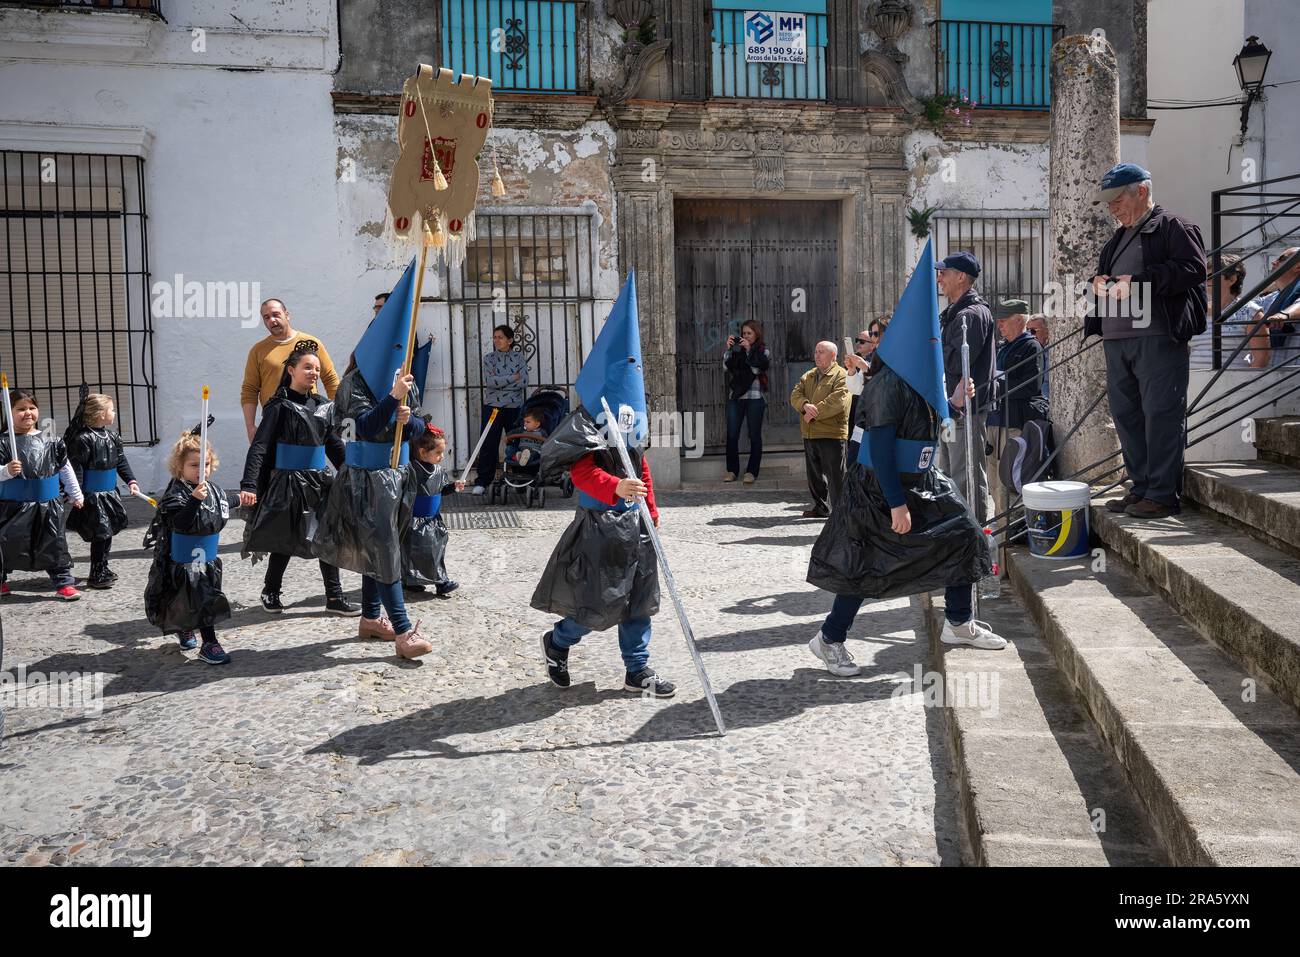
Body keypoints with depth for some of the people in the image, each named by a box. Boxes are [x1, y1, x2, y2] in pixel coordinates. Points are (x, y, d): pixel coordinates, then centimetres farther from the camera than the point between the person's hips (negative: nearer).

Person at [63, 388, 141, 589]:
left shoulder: (112, 436, 8)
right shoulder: (84, 439, -17)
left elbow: (121, 461, 16)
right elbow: (75, 467, -18)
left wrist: (130, 480, 7)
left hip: (109, 493, 8)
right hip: (92, 496, -8)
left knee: (107, 532, 16)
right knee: (100, 534, -6)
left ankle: (103, 569, 30)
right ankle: (96, 576, 4)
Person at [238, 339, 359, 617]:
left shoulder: (321, 406, 8)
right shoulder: (280, 407, -9)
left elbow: (335, 445, 17)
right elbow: (259, 448, -14)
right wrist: (249, 485, -22)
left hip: (319, 482, 5)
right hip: (289, 484, -5)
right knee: (285, 542, 5)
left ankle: (334, 597, 10)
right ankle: (270, 591, 27)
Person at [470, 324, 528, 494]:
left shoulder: (519, 358, 4)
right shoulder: (489, 358, 4)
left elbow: (524, 383, -7)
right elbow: (489, 381, -12)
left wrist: (499, 382, -10)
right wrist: (513, 377, -11)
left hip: (515, 407, 0)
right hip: (492, 407, 0)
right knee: (488, 445, -3)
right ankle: (482, 482, 1)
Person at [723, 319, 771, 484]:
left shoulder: (763, 351, 6)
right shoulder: (737, 350, 12)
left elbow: (757, 368, -10)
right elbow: (726, 366, -1)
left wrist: (748, 350, -11)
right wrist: (729, 349, -8)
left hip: (755, 398, -2)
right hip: (735, 397, 2)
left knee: (754, 435, 1)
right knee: (732, 435, -2)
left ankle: (751, 471, 6)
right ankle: (732, 471, 5)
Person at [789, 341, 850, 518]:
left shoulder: (841, 375, -6)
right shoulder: (807, 376, 17)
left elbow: (838, 401, -19)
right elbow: (795, 395, 5)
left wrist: (814, 413, -16)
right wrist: (805, 405, -17)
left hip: (832, 433, -7)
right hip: (809, 434, 7)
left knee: (835, 475, -4)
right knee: (814, 474, 14)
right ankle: (821, 507, 25)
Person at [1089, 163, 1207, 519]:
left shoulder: (1174, 227, 1)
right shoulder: (1117, 240, 25)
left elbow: (1193, 269, -12)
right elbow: (1105, 276, 33)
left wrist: (1138, 283, -18)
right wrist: (1101, 284, 8)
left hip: (1158, 337, -8)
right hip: (1116, 340, 9)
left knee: (1160, 414, -9)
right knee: (1126, 416, 9)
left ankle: (1163, 495, -5)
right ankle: (1140, 487, 17)